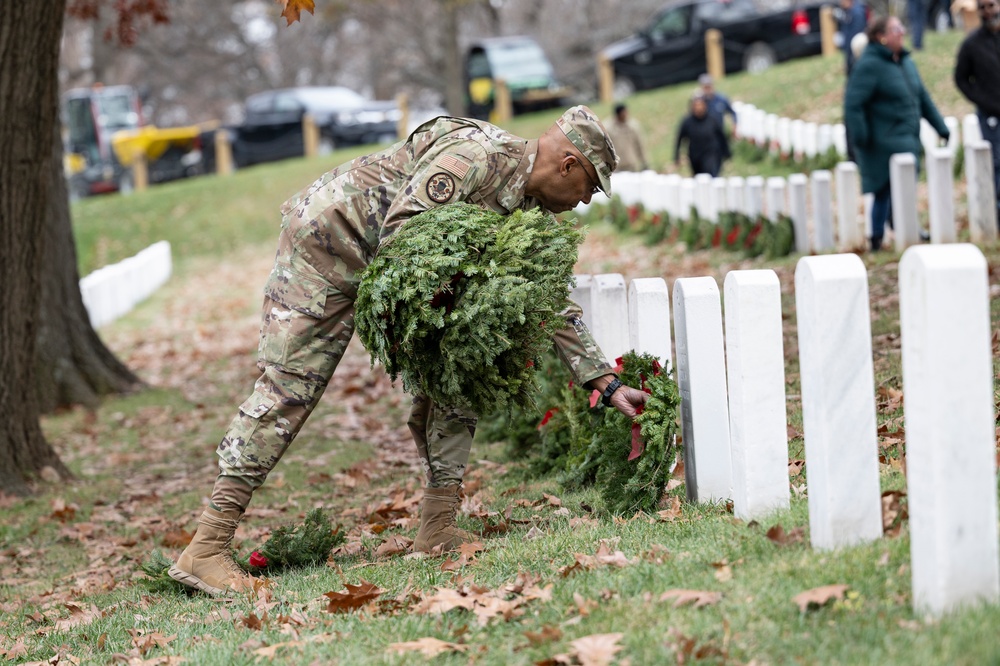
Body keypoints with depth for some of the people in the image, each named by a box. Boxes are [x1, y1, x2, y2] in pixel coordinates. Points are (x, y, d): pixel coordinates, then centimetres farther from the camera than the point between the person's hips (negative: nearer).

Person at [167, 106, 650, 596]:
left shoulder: (530, 211, 7)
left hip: (390, 266, 9)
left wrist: (607, 385, 9)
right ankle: (205, 551, -16)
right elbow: (401, 229, -27)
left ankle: (438, 528, 1)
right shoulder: (478, 155, -22)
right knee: (288, 386, -14)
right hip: (327, 236, -9)